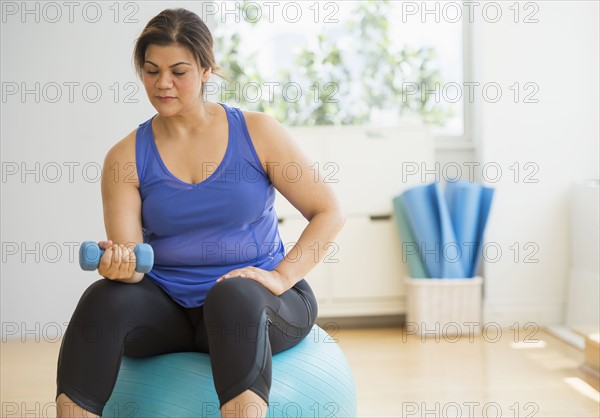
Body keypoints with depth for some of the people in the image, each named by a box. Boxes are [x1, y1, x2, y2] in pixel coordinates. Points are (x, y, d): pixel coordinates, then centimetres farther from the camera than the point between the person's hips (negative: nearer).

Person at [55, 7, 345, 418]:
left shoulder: (258, 133, -2)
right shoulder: (126, 157, 0)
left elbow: (329, 212, -2)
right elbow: (130, 260, -5)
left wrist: (281, 277, -14)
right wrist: (118, 264, -29)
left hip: (256, 298, -1)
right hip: (167, 306, 2)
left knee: (232, 296, -37)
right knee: (104, 299, -30)